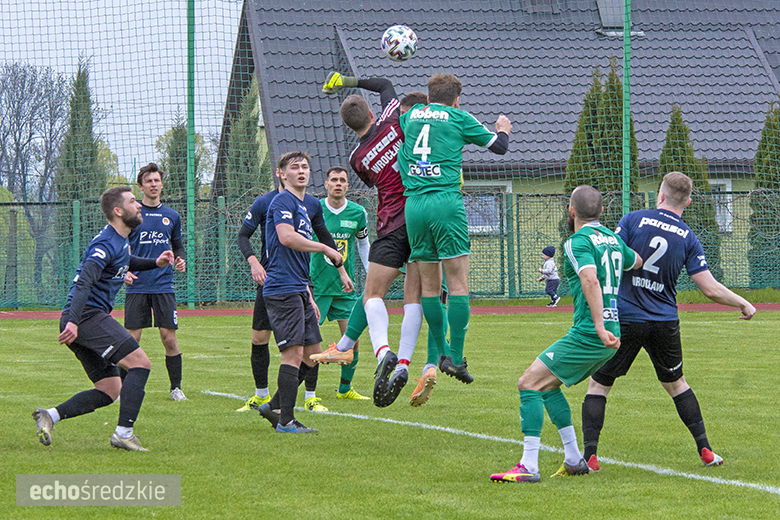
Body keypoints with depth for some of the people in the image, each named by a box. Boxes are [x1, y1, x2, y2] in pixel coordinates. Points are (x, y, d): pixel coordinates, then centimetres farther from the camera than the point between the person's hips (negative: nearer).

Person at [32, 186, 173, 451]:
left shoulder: (120, 241, 18)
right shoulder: (106, 243, -14)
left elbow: (125, 263, 42)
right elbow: (84, 281, -26)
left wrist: (155, 263, 25)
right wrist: (73, 321, -38)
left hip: (82, 321, 10)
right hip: (88, 316, -10)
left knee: (109, 391, 8)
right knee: (140, 363, -16)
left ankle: (50, 416, 2)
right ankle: (123, 433, -19)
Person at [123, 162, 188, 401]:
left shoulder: (172, 216, 11)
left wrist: (182, 261, 1)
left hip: (164, 285, 2)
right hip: (137, 286, -2)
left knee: (169, 338, -2)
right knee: (132, 339, -3)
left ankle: (176, 387, 10)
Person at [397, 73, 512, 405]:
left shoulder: (411, 115, 18)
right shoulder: (458, 118, 7)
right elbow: (499, 146, 15)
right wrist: (504, 129, 37)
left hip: (413, 204, 4)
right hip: (446, 201, -4)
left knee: (429, 286, 9)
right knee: (458, 284, -3)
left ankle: (440, 355, 10)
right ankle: (456, 358, -8)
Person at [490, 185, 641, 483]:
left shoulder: (578, 242, -11)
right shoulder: (611, 238, 15)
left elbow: (590, 280, -28)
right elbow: (637, 261, 35)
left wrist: (599, 327, -33)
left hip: (588, 335, -9)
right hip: (610, 337, 9)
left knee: (529, 383, -7)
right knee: (546, 385, 20)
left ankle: (529, 467, -15)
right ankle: (573, 460, 17)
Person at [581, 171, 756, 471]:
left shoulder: (633, 220, -6)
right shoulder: (688, 238, 0)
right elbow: (711, 289, -3)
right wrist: (744, 304, 13)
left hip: (625, 319, -2)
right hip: (665, 324, 3)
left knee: (598, 384, 8)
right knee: (676, 383, 22)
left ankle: (589, 455, -3)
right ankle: (705, 450, 18)